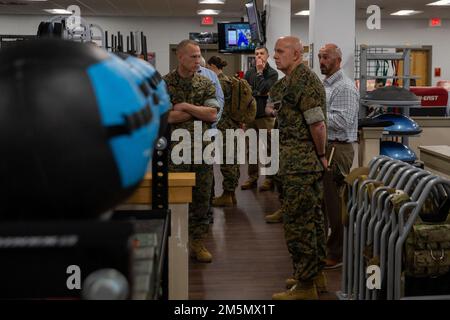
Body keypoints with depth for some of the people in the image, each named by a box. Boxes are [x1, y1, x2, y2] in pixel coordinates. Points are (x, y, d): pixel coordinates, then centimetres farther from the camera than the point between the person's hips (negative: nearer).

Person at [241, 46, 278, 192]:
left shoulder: (272, 73, -3)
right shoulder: (249, 73, 10)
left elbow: (263, 89, -17)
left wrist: (259, 72, -11)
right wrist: (257, 94, -5)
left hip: (265, 115, -5)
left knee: (268, 148, -1)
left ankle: (270, 178, 6)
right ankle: (252, 177, 18)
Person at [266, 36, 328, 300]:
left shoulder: (303, 80, -16)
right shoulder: (300, 78, 18)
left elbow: (317, 123, -21)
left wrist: (321, 155, -11)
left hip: (300, 164, -11)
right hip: (309, 163, 11)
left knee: (298, 221, -6)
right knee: (312, 217, 17)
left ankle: (305, 285, 1)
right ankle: (316, 273, 28)